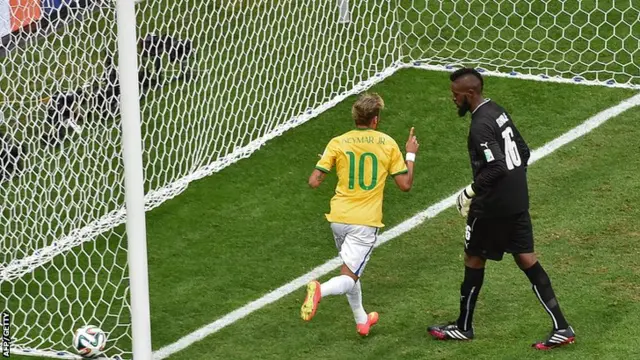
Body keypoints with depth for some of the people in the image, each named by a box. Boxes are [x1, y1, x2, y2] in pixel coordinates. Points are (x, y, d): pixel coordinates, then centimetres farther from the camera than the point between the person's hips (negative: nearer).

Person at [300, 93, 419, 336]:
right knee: (349, 277, -5)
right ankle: (321, 290, -36)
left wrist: (323, 162, 15)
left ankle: (361, 321, 34)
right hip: (366, 223, -3)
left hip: (338, 218, 3)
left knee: (350, 271, 24)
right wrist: (411, 154, 15)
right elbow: (405, 185, 1)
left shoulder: (338, 143, 0)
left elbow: (314, 182, -6)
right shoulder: (388, 144, -2)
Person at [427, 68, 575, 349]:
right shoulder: (498, 112, 9)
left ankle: (463, 327, 23)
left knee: (474, 259, 9)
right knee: (526, 259, 9)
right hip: (518, 201, 9)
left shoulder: (481, 125, -19)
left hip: (493, 205, -9)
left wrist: (471, 191, -17)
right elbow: (523, 152, 16)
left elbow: (496, 167, -27)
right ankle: (561, 328, 4)